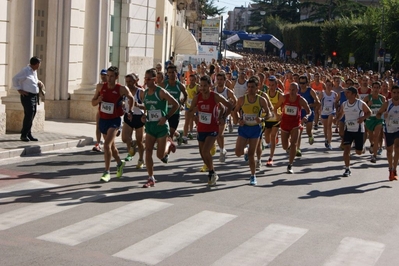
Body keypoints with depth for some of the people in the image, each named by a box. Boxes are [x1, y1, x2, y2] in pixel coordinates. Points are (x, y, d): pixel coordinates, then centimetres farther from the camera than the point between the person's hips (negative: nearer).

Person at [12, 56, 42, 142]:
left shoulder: (34, 71, 16)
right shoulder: (25, 71, -10)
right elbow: (15, 79, -11)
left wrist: (38, 82, 13)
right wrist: (19, 90, -12)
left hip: (35, 96, 9)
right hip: (27, 96, -9)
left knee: (32, 115, 9)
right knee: (29, 114, -15)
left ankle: (29, 135, 15)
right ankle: (24, 135, -9)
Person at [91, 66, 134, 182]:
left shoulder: (122, 89, -11)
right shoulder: (100, 87, -1)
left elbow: (131, 98, 8)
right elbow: (93, 102, 6)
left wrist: (130, 111, 9)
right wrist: (98, 100, -15)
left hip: (114, 120, -5)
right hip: (103, 119, 5)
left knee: (107, 145, -19)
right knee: (111, 146, 20)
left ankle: (107, 172, -13)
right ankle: (120, 163, 46)